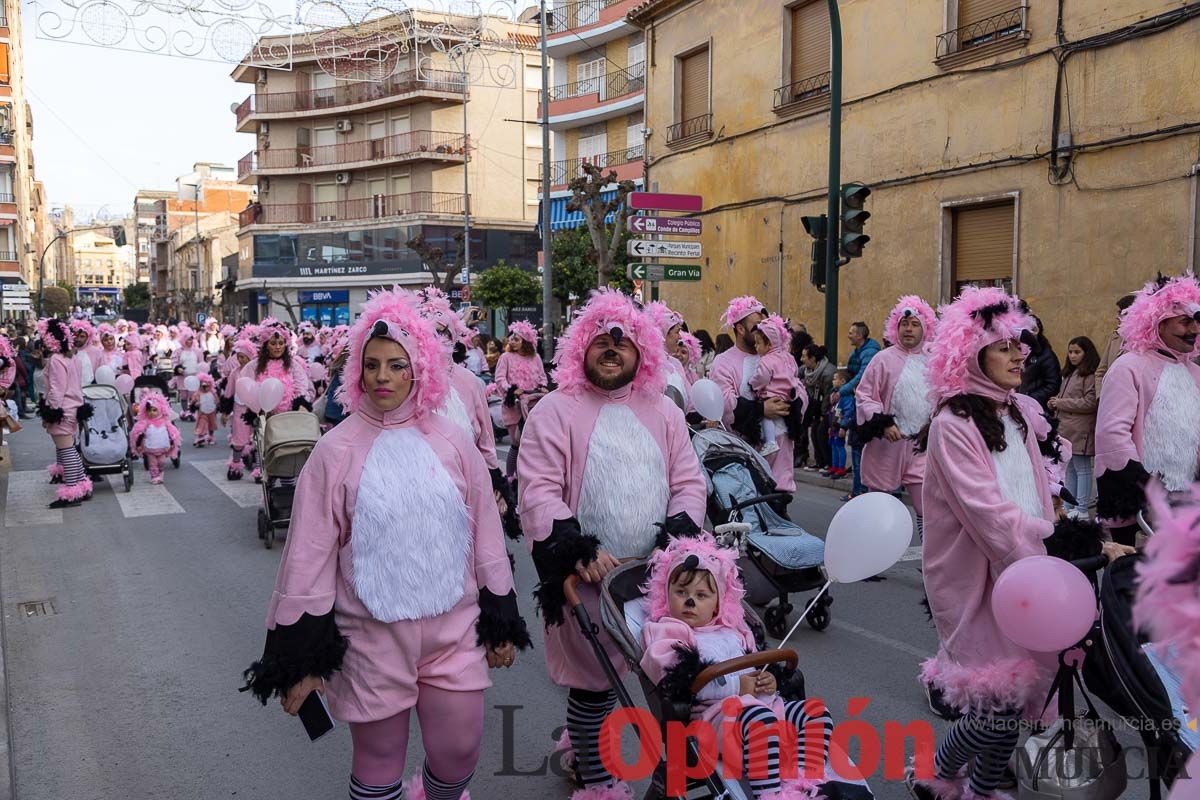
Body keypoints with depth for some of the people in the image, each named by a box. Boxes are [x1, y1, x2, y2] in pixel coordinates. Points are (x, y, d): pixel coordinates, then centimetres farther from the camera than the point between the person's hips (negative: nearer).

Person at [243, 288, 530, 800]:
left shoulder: (451, 444, 1)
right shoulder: (336, 451, -6)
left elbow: (486, 536, 7)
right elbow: (309, 554, -4)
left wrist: (502, 623, 10)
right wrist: (299, 656, -3)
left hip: (453, 627, 2)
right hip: (372, 635, -2)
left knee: (459, 752, 6)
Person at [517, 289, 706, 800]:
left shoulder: (662, 411, 12)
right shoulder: (557, 409, -3)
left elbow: (688, 481, 12)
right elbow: (537, 489, -10)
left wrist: (678, 534, -6)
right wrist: (576, 547, -20)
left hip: (659, 572, 5)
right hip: (588, 576, -4)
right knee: (593, 682, 4)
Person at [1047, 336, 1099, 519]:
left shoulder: (1090, 374, -12)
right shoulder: (1070, 373, 16)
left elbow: (1090, 403, -18)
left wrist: (1061, 402, -13)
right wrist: (1056, 402, 4)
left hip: (1081, 430, -9)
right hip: (1066, 428, 9)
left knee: (1082, 469, -2)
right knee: (1070, 468, 15)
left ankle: (1081, 509, 2)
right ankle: (1069, 506, 22)